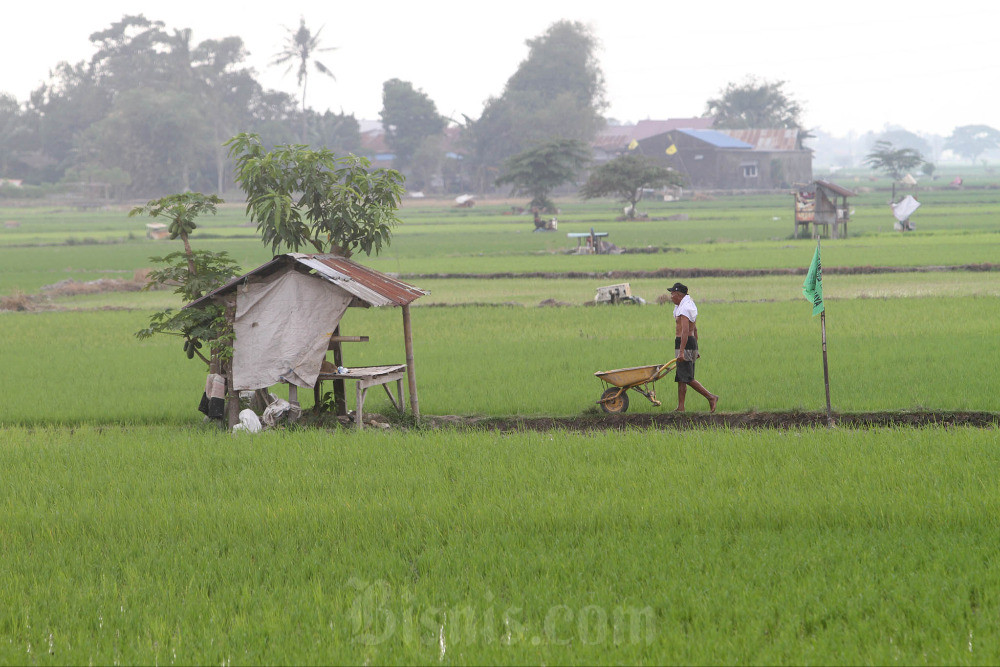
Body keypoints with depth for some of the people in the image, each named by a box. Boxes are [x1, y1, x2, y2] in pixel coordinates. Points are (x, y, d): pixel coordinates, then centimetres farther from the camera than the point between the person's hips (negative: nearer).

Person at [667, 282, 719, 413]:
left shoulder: (684, 309, -16)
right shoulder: (690, 306, 17)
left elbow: (685, 331, -24)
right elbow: (694, 329, 23)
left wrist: (681, 351, -28)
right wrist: (695, 349, 28)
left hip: (684, 344, -10)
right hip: (691, 342, 10)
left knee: (687, 378, -10)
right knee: (681, 378, 9)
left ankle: (711, 397, -10)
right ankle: (680, 407, 9)